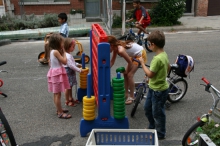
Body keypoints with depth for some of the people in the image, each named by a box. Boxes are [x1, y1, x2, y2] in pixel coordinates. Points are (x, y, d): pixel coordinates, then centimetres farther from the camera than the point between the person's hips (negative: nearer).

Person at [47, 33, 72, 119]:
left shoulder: (52, 51, 9)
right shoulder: (56, 52, -19)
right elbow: (64, 61, -16)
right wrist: (64, 52, -6)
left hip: (55, 73, 10)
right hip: (57, 73, -10)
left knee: (56, 94, 17)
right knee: (57, 94, -5)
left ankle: (59, 109, 29)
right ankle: (60, 113, 1)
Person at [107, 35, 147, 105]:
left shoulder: (120, 50, -32)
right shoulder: (116, 48, -6)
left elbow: (130, 62, -22)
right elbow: (112, 61, 1)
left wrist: (127, 71, -4)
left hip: (140, 54, -9)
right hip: (134, 55, 9)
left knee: (129, 75, -10)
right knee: (125, 74, 8)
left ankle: (132, 97, 2)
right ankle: (126, 94, 20)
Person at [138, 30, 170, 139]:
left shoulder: (157, 58, -29)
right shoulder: (164, 54, 1)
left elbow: (150, 74, -24)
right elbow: (168, 67, 15)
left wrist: (142, 63, -15)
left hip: (159, 90, -10)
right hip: (154, 88, 10)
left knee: (157, 113, 8)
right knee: (147, 108, 24)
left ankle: (160, 134, 26)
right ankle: (152, 127, 42)